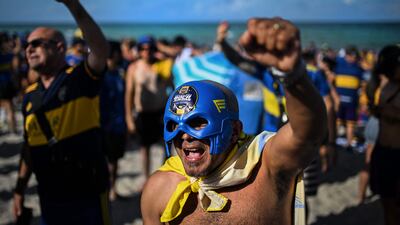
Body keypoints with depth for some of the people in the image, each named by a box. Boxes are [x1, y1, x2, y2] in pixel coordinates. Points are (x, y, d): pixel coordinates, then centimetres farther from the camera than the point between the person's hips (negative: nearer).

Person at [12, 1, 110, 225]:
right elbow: (30, 146, 14)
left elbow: (102, 49, -28)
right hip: (49, 196, 6)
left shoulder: (81, 79, -8)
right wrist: (20, 188, 11)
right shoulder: (30, 96, 8)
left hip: (87, 192, -5)